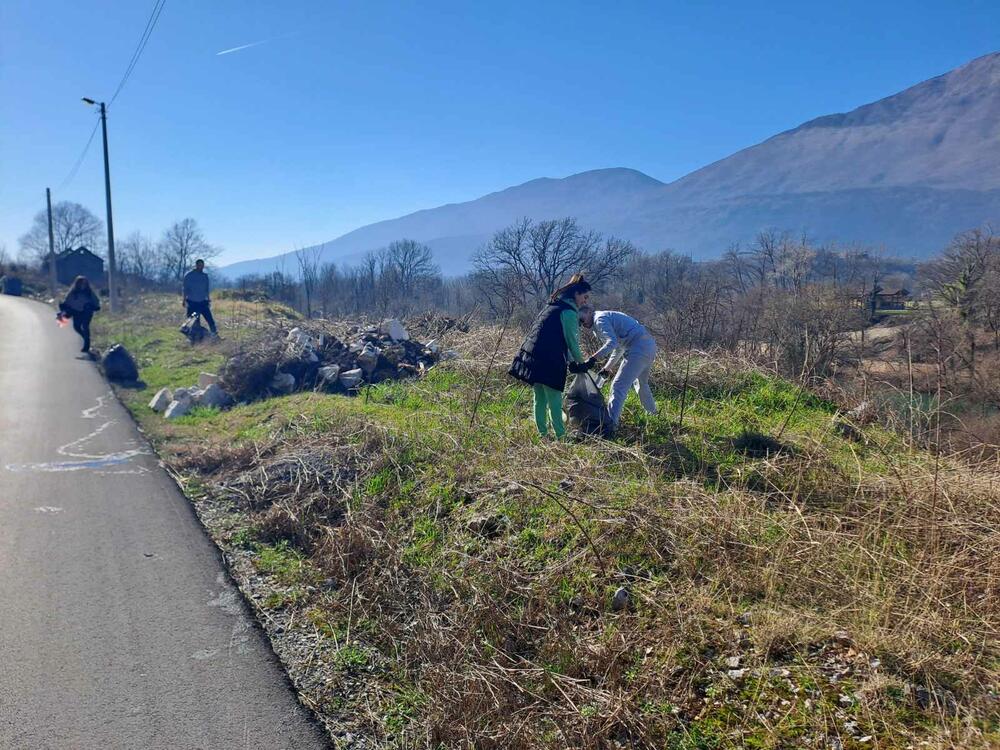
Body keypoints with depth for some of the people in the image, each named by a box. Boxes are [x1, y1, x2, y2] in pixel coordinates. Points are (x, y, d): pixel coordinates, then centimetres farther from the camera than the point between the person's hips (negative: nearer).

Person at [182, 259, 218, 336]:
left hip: (202, 302, 3)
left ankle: (214, 333, -3)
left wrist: (208, 300, 15)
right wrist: (184, 300, -8)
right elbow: (185, 289, -3)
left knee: (209, 318, -8)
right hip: (192, 303, -3)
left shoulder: (205, 276, 8)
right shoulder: (188, 275, -3)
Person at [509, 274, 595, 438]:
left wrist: (571, 360, 19)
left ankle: (542, 434, 18)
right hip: (548, 360, -9)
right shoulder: (569, 312, -9)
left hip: (532, 355, 9)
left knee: (540, 398, 13)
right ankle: (560, 436, -4)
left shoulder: (553, 304, 20)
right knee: (554, 400, -6)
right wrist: (581, 362, 8)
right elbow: (571, 341, -7)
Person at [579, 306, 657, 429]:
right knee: (641, 383, 29)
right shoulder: (608, 317, 24)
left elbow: (612, 342, -22)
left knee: (619, 386, -9)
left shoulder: (600, 318, -7)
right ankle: (653, 415, 44)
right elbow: (618, 347, 30)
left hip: (639, 348, -10)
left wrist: (592, 359, -25)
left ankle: (611, 423, -13)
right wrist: (608, 367, 28)